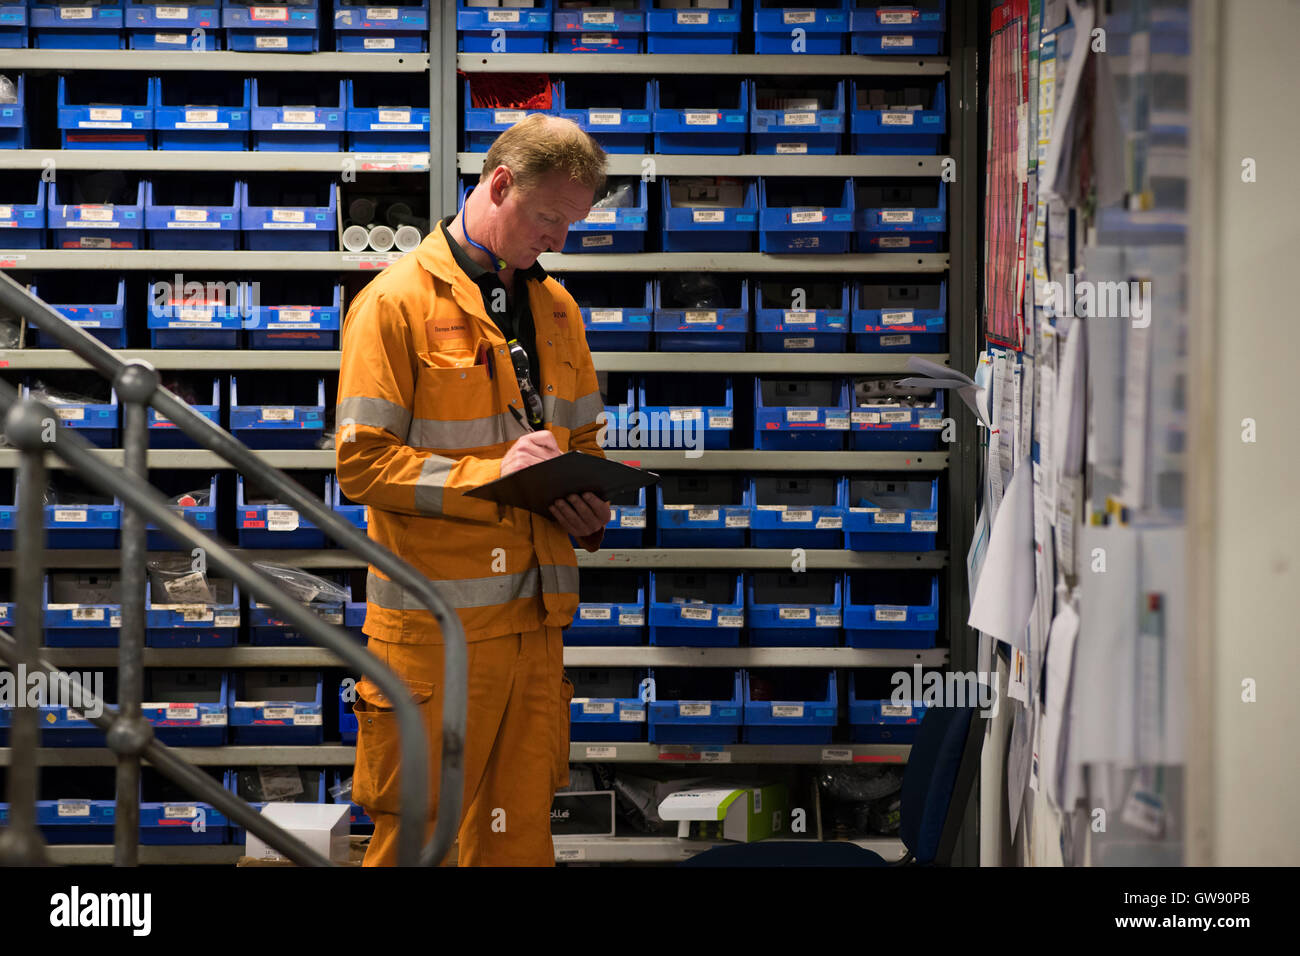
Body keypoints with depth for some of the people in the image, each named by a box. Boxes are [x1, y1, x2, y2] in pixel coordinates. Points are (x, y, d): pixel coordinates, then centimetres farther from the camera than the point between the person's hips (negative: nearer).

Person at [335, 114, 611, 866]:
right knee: (415, 831, 1)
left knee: (522, 831, 10)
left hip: (534, 621, 6)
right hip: (433, 628, -6)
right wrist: (490, 474, -21)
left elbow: (582, 439, 24)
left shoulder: (555, 307, 14)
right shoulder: (399, 301, -7)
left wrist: (589, 509, 2)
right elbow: (362, 463, -12)